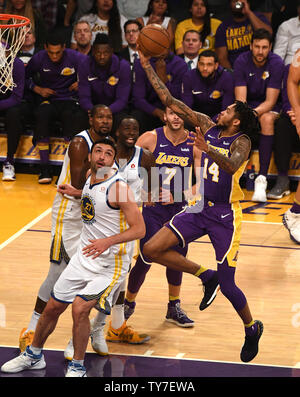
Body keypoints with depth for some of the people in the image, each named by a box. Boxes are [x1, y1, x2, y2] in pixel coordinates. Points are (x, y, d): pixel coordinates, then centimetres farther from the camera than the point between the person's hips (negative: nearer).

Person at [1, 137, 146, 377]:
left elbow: (139, 229, -22)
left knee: (80, 309, -21)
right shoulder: (89, 180, 4)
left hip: (110, 263, -7)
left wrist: (108, 241, -31)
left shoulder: (118, 188, -19)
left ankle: (77, 367, -2)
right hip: (83, 257, 7)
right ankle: (33, 356, 34)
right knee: (52, 308, 12)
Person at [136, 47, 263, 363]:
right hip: (199, 209, 6)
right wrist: (147, 67, -1)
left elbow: (232, 166, -35)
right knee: (152, 250, -9)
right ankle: (205, 276, 11)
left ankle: (252, 328, 26)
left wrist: (208, 149, -50)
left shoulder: (241, 142, -12)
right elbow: (170, 101, 3)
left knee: (227, 285, -4)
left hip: (225, 215, -6)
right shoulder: (207, 126, 4)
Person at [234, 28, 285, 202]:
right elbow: (240, 99, -14)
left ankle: (262, 178, -42)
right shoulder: (241, 62, -10)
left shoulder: (276, 63, -16)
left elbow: (270, 101, -19)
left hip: (269, 108, -2)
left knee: (267, 119, -36)